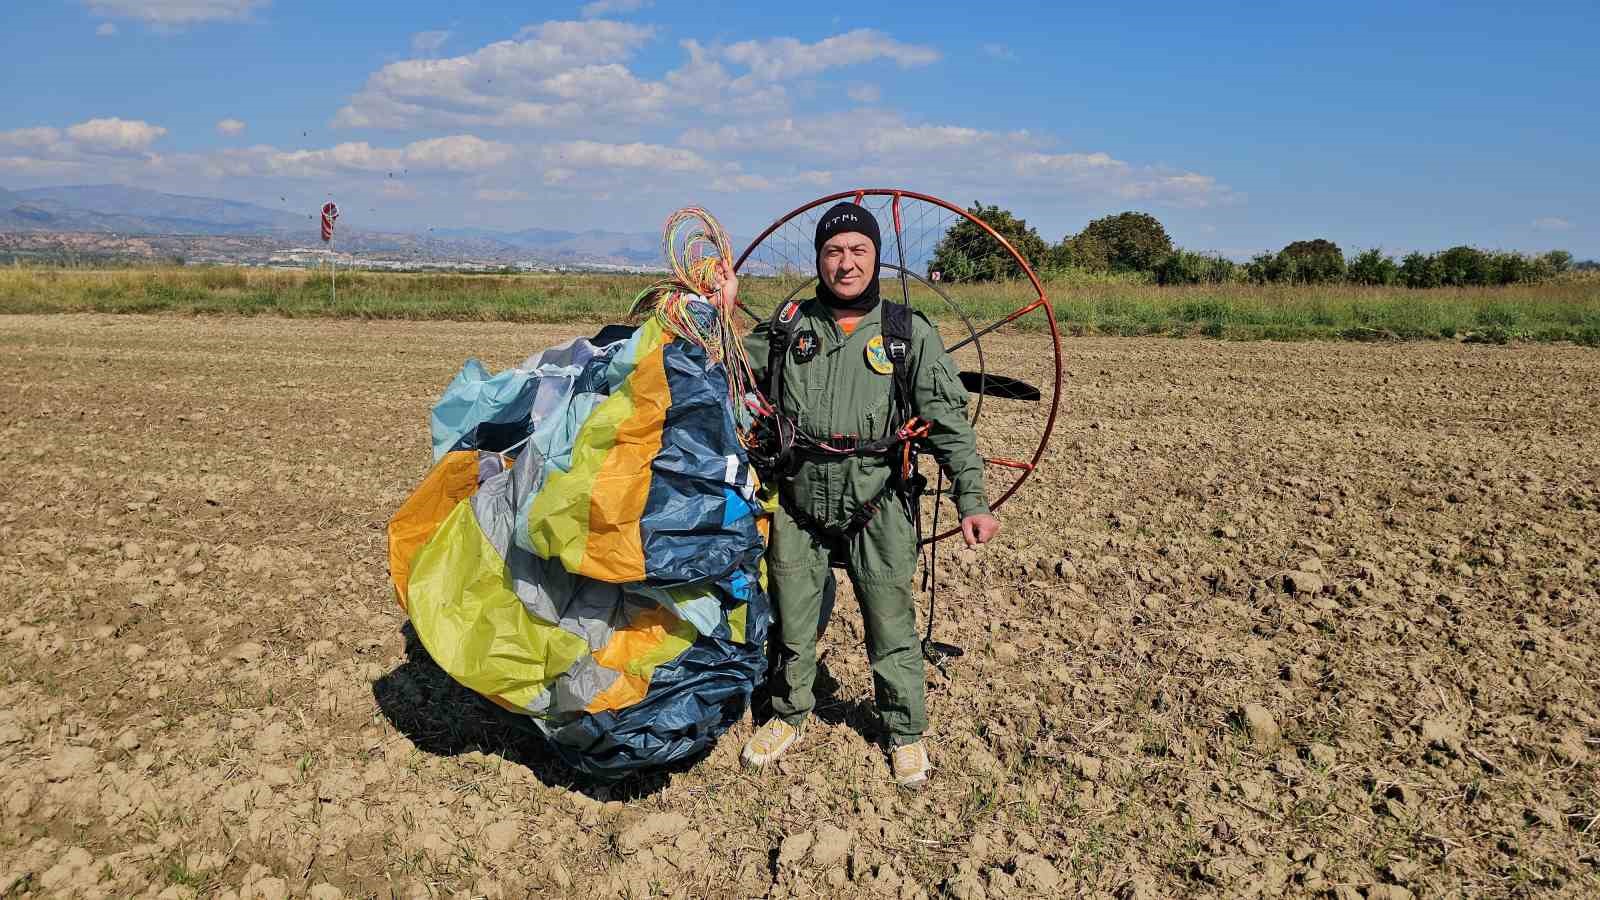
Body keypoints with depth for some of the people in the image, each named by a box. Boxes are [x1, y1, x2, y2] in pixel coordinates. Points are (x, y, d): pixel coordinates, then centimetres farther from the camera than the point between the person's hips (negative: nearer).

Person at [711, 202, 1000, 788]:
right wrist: (724, 311, 2)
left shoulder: (909, 333, -1)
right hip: (798, 505, 2)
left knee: (891, 626, 7)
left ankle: (906, 734, 28)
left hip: (877, 511, -2)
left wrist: (972, 499, -10)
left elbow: (948, 420, -3)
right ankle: (789, 716, 38)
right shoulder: (789, 326, 6)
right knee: (792, 622, 15)